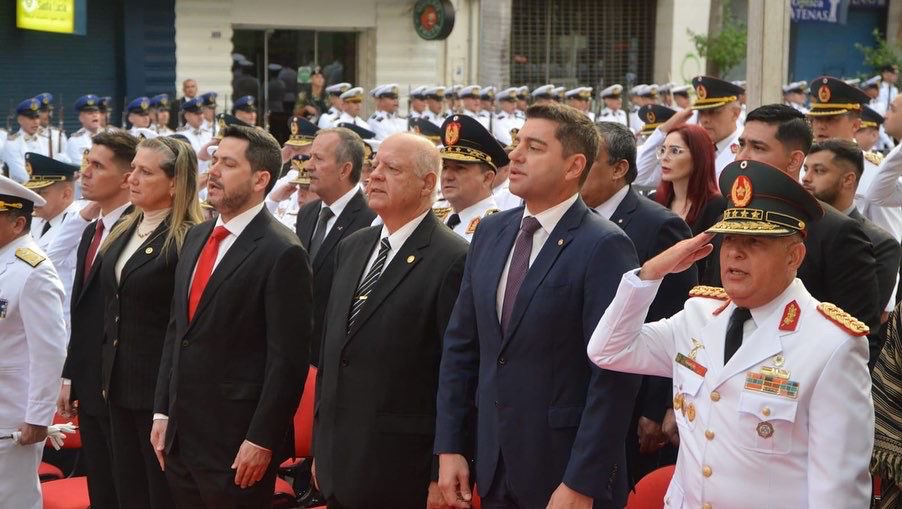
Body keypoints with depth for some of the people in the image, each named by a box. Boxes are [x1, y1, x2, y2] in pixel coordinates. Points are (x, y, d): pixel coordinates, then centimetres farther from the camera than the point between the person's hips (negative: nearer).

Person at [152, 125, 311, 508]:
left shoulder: (282, 254, -13)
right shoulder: (197, 237, 12)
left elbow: (288, 359, -15)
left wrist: (261, 441, -16)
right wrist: (162, 412, 12)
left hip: (236, 443, -7)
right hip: (180, 435, 7)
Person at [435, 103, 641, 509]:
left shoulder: (604, 246, -13)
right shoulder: (491, 232, 7)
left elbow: (614, 375, -17)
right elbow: (461, 346, 11)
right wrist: (449, 447, 6)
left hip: (565, 474, -6)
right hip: (494, 470, 6)